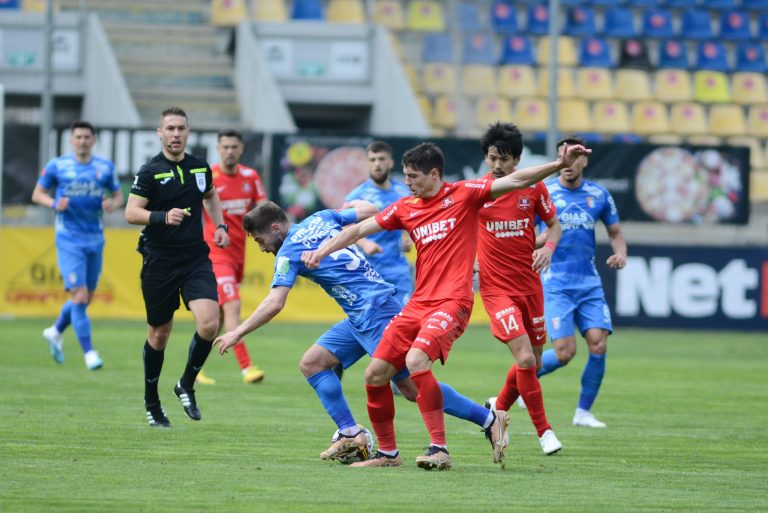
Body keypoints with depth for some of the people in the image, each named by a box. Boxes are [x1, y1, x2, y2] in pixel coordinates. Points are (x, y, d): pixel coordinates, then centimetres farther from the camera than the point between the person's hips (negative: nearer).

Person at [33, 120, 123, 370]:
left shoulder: (105, 167, 4)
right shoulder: (56, 166, -2)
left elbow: (118, 195, 14)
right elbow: (37, 194, 6)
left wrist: (112, 203, -10)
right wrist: (54, 203, -15)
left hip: (95, 239, 4)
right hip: (69, 240, -4)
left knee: (86, 297, 12)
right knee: (79, 295, -13)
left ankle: (56, 332, 36)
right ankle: (88, 351, -6)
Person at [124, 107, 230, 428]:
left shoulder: (200, 167, 7)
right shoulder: (150, 172, -7)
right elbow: (131, 212, -14)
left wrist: (220, 225, 14)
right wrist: (163, 216, -29)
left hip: (196, 259, 3)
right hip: (159, 262, -3)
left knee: (209, 323, -17)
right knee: (158, 335, 7)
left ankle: (186, 386, 5)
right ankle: (151, 402, 25)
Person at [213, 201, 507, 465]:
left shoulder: (289, 252, -9)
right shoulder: (321, 219, 12)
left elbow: (274, 304, -15)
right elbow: (371, 211, 17)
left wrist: (238, 332, -8)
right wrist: (355, 205, 38)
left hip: (375, 312, -10)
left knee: (413, 387, -9)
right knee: (312, 363, 7)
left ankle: (489, 420, -5)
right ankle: (351, 436, 3)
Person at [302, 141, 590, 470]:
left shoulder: (463, 195, -1)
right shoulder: (405, 208, 14)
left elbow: (515, 181, -7)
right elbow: (358, 230, 17)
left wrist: (558, 165, -17)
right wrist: (321, 252, 6)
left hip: (451, 302, -7)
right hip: (417, 304, 7)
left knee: (416, 360, -30)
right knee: (375, 374, 2)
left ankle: (439, 449, -26)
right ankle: (387, 452, 19)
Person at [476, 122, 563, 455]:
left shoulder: (533, 188, -1)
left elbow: (554, 225, 10)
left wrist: (548, 247, -11)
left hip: (530, 286, 4)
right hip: (496, 288, -4)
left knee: (532, 360, 12)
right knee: (525, 358, -18)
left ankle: (499, 407, 39)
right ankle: (543, 430, -6)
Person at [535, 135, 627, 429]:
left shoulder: (599, 195, 6)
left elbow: (615, 231, 18)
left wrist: (621, 253, -2)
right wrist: (542, 240, -20)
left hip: (589, 283, 3)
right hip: (554, 283, -3)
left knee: (598, 345, -12)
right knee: (565, 352, -13)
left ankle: (583, 412, 3)